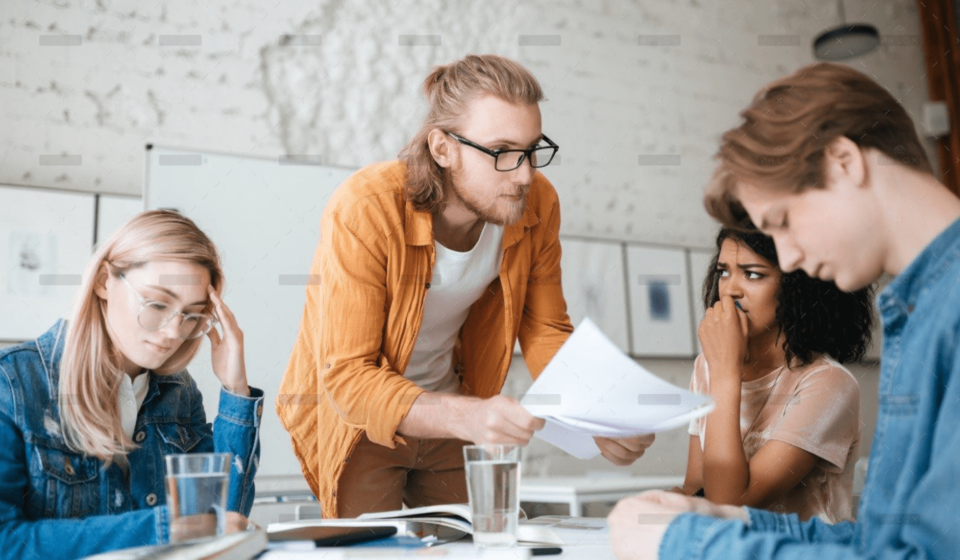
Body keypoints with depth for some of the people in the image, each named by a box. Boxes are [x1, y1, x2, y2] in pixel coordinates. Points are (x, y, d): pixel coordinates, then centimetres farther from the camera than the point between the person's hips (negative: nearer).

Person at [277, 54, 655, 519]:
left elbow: (545, 333, -4)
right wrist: (467, 416, -46)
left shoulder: (536, 205, -16)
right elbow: (347, 377, -31)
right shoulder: (362, 212, -30)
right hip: (357, 415, -3)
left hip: (448, 416, 4)